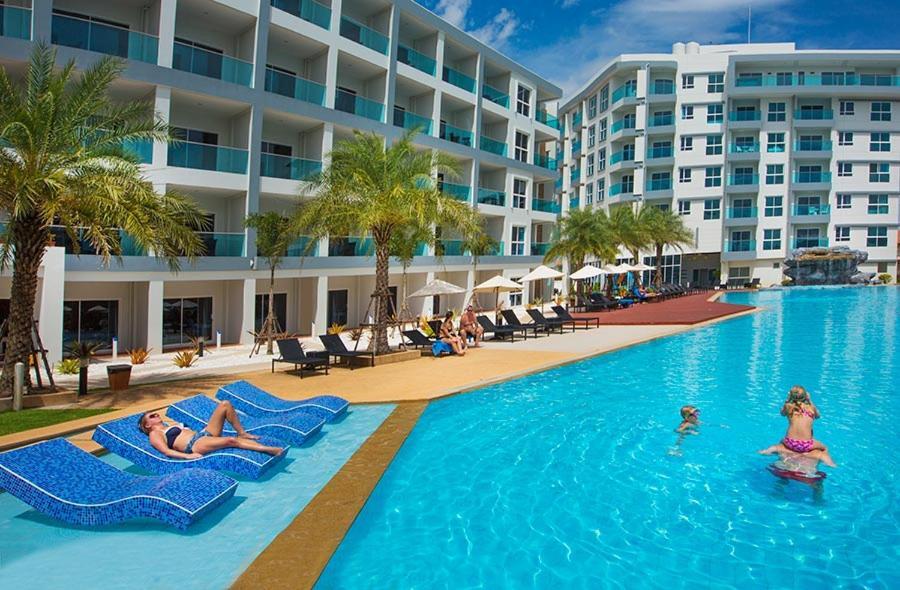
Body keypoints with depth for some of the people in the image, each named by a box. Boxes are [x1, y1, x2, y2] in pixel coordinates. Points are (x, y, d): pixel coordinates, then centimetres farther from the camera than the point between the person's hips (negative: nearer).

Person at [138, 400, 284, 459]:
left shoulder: (172, 426, 32)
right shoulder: (154, 434, 8)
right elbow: (166, 451, -9)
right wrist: (188, 456, -23)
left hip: (204, 433, 8)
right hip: (195, 444, -8)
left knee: (225, 405, -8)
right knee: (230, 440, -34)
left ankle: (242, 433, -3)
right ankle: (267, 449, -32)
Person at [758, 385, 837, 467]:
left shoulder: (788, 406, 3)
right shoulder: (811, 407, 4)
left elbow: (782, 413, 28)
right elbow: (817, 416, 28)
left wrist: (788, 399, 27)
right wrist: (810, 400, 31)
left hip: (790, 443, 1)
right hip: (806, 445, -1)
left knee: (780, 444, 35)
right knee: (824, 449, 27)